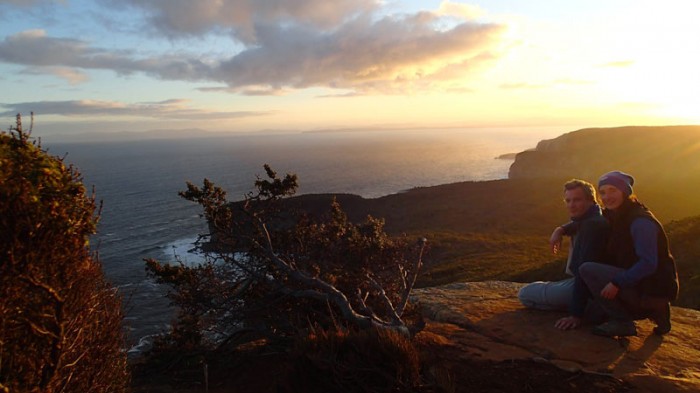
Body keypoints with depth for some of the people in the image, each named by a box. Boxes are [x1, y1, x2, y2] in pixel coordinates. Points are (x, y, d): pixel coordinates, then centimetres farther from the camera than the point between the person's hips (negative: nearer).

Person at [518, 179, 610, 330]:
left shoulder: (593, 225, -26)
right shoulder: (588, 219, 4)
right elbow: (576, 224, 31)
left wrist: (576, 314, -32)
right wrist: (561, 229, 5)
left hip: (586, 288, -10)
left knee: (524, 294, -6)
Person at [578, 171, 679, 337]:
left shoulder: (640, 221, -17)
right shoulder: (616, 217, 11)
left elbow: (648, 264, -24)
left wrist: (617, 283, -26)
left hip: (654, 289, -10)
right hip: (641, 285, 10)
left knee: (587, 270, -17)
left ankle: (622, 323, -10)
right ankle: (653, 310, 16)